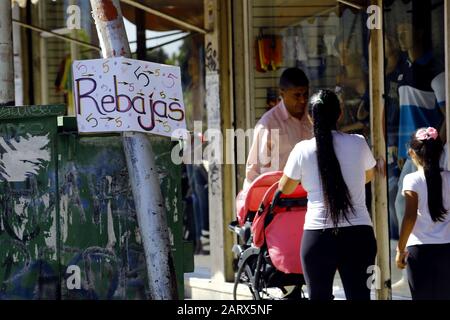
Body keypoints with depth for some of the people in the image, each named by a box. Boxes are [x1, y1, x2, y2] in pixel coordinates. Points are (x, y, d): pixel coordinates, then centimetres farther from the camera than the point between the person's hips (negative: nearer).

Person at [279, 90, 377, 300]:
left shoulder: (303, 150, -2)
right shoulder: (358, 143, 1)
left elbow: (285, 188, 13)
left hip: (318, 236, -1)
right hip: (359, 235, 1)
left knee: (319, 296, 9)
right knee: (359, 296, 4)